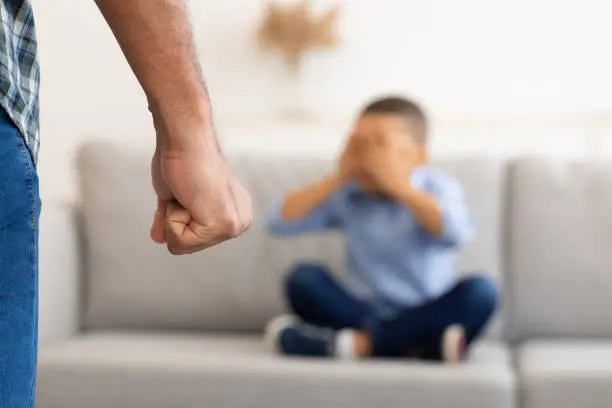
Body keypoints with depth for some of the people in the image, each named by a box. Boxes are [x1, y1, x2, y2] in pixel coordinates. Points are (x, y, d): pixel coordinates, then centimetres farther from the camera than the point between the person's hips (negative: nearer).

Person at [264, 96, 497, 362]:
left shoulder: (438, 188, -4)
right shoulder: (346, 194, 4)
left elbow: (457, 233, -28)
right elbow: (279, 223, -5)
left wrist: (397, 185, -24)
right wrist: (337, 179, -9)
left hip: (424, 315, -2)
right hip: (365, 313, 2)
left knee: (480, 291, -28)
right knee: (304, 278, -21)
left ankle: (362, 343, -29)